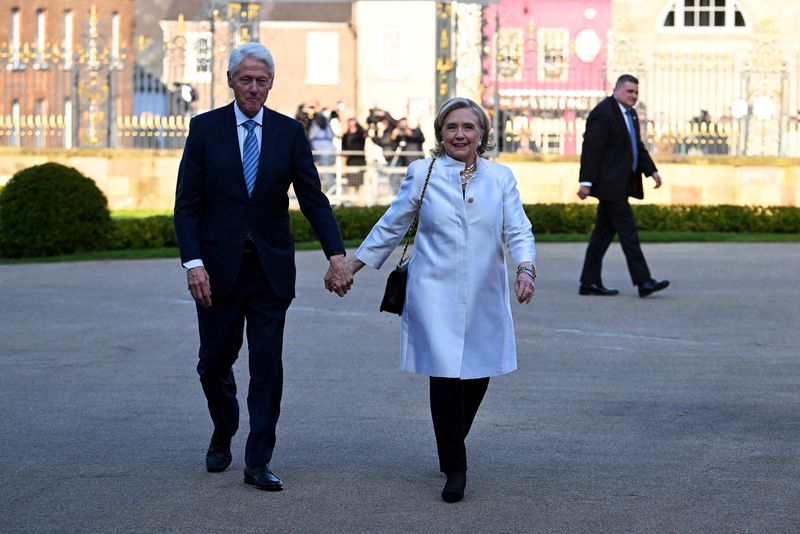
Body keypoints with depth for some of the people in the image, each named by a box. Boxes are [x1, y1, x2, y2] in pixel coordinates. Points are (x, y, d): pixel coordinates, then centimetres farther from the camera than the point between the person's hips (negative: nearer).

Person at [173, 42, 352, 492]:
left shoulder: (290, 132, 2)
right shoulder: (205, 129, -1)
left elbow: (314, 199, -2)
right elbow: (187, 203, -2)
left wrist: (337, 254, -15)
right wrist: (193, 262, -13)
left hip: (271, 268, 0)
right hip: (219, 267, 0)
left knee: (268, 366, -2)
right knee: (215, 362, 10)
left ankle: (259, 461, 5)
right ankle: (223, 436, 36)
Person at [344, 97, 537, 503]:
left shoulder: (501, 178, 7)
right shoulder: (422, 173, 2)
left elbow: (518, 231, 1)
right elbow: (391, 226, 10)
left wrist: (525, 268, -18)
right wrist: (351, 266, 11)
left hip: (485, 298, 3)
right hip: (435, 295, -3)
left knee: (477, 376, 8)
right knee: (445, 375, -11)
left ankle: (452, 447, 33)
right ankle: (455, 468, -2)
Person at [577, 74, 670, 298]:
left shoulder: (630, 114, 17)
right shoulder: (603, 113, -14)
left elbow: (638, 147, 22)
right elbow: (591, 149, -17)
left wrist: (652, 170, 9)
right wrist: (586, 182, -21)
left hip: (620, 184, 10)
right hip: (609, 182, -10)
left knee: (604, 231, 10)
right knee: (627, 230, -10)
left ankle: (590, 283, 14)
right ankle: (643, 281, -10)